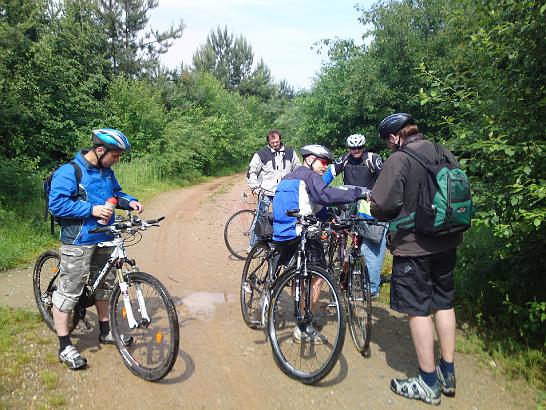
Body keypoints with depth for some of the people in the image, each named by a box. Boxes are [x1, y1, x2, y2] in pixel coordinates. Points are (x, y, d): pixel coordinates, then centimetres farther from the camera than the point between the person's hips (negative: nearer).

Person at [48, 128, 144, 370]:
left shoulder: (107, 172, 8)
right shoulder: (69, 172, -15)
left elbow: (115, 192, 22)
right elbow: (56, 204, -19)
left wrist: (130, 201, 2)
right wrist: (92, 209, -25)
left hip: (104, 240, 8)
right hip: (78, 243, -8)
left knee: (104, 286, 18)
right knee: (69, 291, 0)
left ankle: (105, 332, 35)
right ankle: (65, 347, 12)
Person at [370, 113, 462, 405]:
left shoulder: (399, 159, -16)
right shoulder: (446, 154, 6)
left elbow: (382, 206, -19)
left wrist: (383, 216, 2)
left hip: (413, 245, -7)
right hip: (447, 242, 7)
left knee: (418, 309, 4)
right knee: (444, 303, 17)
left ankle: (428, 382, 15)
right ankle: (448, 373, 29)